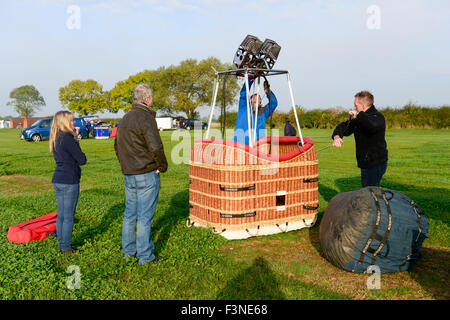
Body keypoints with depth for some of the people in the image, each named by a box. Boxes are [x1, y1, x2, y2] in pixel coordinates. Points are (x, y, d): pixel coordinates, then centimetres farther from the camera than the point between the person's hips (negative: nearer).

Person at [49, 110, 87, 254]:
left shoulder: (55, 139, 10)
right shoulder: (68, 139, -17)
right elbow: (82, 160, -15)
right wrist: (76, 142, 2)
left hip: (57, 180, 9)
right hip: (69, 181, -9)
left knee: (61, 215, 15)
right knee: (68, 216, 1)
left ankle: (61, 245, 24)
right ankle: (66, 247, 10)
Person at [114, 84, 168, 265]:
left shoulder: (125, 119, 13)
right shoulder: (146, 118, -15)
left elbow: (117, 145, 21)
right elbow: (156, 147, -23)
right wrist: (162, 166, -8)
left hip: (128, 175, 8)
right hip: (147, 175, -8)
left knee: (130, 213, 16)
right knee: (145, 216, -1)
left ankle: (128, 250, 27)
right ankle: (145, 256, 7)